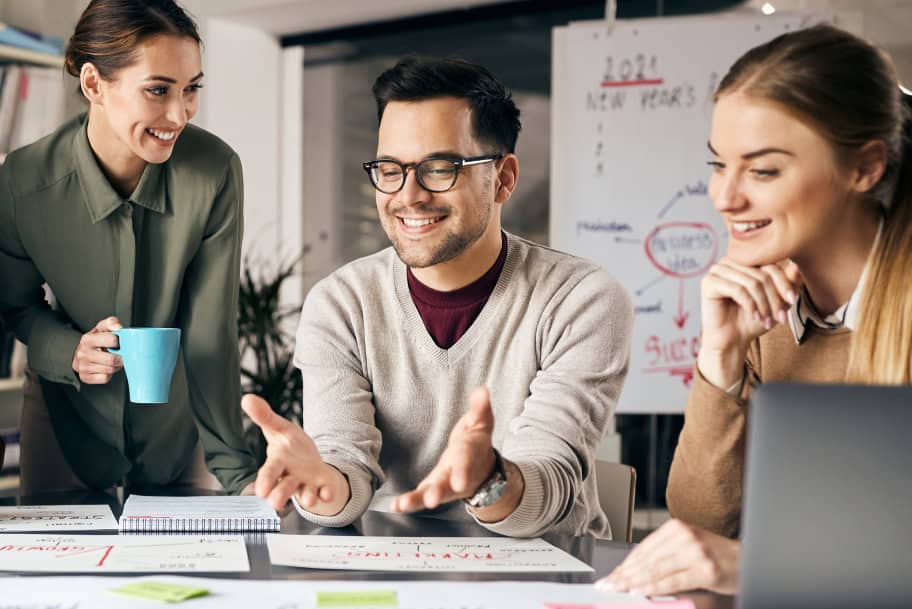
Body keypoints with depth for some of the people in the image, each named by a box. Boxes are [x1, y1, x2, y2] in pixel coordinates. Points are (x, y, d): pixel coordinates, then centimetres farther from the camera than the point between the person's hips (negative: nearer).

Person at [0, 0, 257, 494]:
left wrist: (234, 467, -23)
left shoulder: (215, 171, -25)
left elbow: (211, 329, -21)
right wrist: (69, 351, -26)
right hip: (67, 416, 0)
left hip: (178, 415, 0)